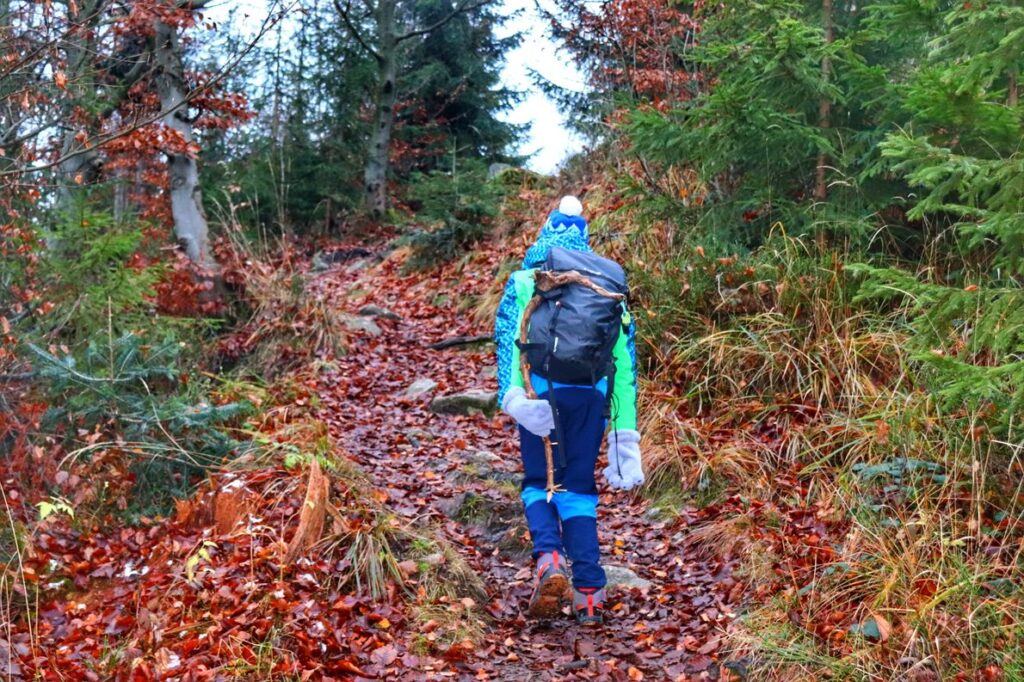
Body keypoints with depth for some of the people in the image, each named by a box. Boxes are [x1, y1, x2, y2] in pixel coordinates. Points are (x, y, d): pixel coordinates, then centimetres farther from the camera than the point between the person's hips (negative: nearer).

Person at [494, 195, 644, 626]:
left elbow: (507, 336, -6)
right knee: (578, 490, 13)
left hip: (542, 392, -2)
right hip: (591, 393, 2)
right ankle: (590, 594, 4)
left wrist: (512, 396, -17)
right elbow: (625, 362, 14)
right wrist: (625, 434, 14)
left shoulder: (525, 283, 12)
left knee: (538, 484, 15)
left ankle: (549, 558, -12)